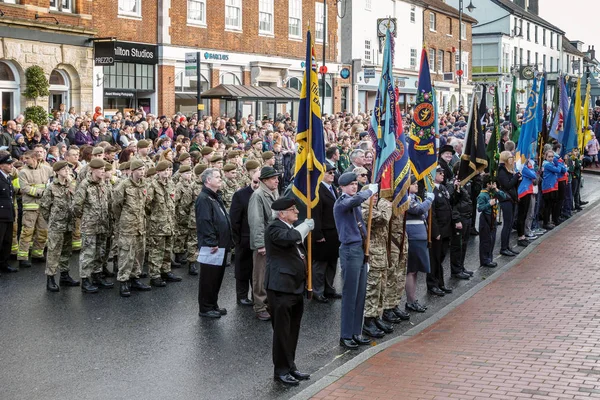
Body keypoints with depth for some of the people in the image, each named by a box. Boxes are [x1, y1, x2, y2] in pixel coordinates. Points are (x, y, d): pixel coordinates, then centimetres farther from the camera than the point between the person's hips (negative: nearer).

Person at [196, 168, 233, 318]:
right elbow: (205, 222, -23)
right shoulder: (204, 198, -15)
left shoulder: (216, 197, 17)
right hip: (211, 246, -10)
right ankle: (205, 308, 7)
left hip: (221, 245, 10)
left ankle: (213, 305, 25)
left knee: (218, 276, 15)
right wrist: (212, 242, -23)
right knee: (209, 277, -1)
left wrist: (226, 242, 18)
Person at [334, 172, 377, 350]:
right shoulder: (341, 202, -11)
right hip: (350, 250, -9)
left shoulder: (355, 204, 16)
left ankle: (356, 333, 19)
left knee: (360, 295, 11)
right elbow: (356, 199, -33)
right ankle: (346, 336, 3)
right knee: (350, 295, -4)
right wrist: (370, 190, -17)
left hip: (361, 249, 9)